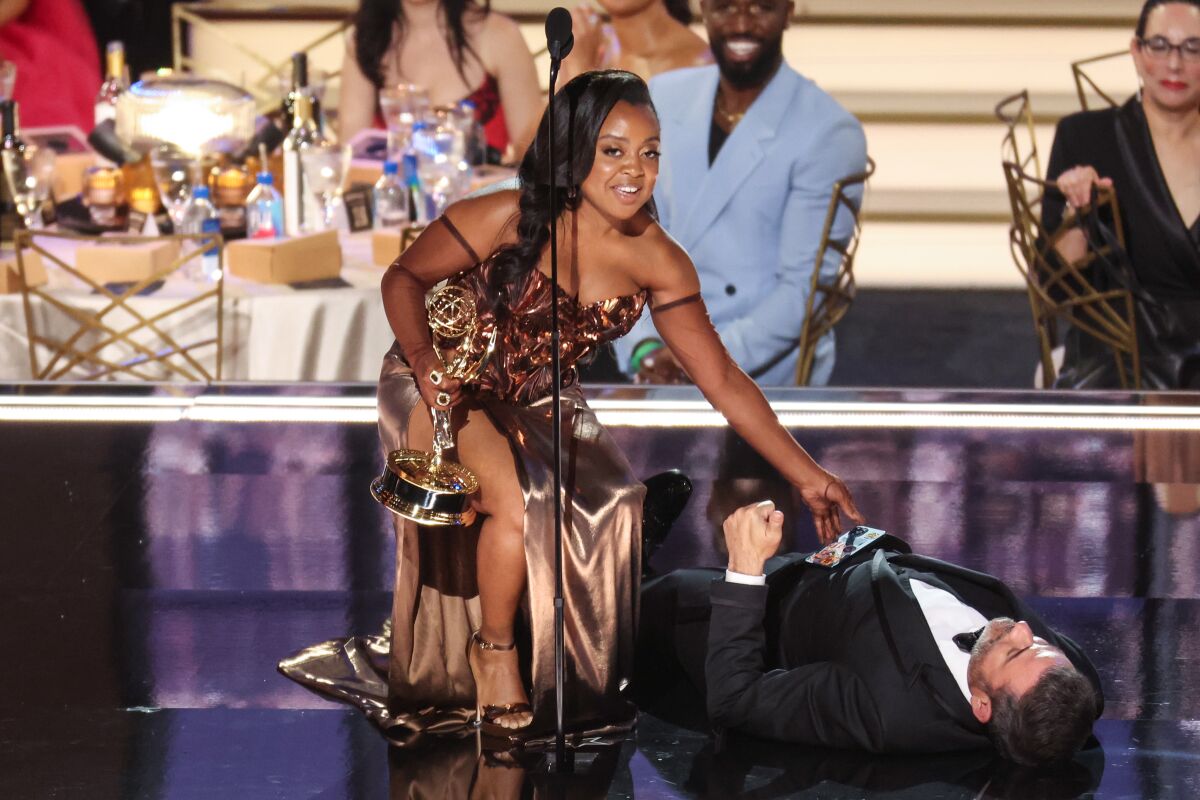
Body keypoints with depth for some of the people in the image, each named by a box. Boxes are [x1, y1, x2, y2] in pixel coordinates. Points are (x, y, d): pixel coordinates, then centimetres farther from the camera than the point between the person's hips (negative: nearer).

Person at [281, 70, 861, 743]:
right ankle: (493, 649, -1)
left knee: (612, 505, -18)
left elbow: (723, 378, -9)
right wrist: (423, 357, -27)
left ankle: (578, 681, 4)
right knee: (519, 499, -29)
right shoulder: (509, 220, -22)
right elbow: (405, 278, -9)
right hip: (450, 389, -5)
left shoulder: (658, 262, -12)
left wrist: (807, 475, -13)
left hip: (541, 399, 5)